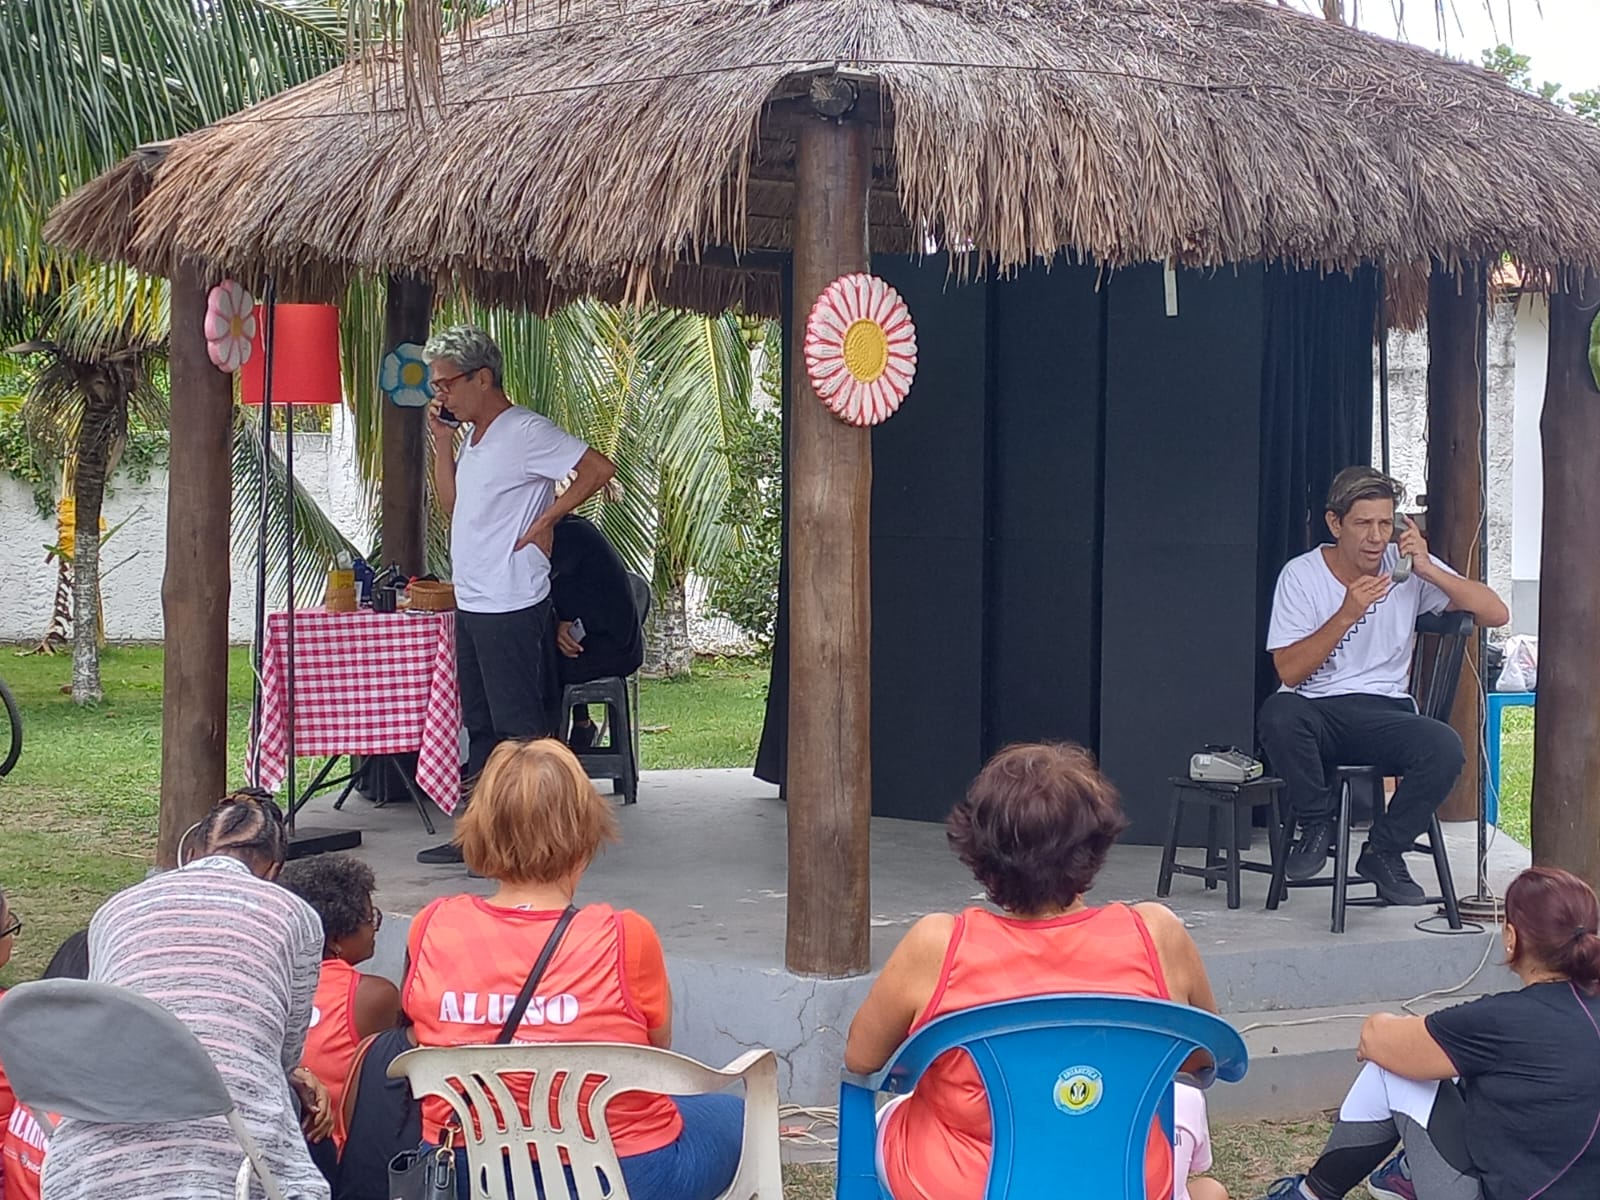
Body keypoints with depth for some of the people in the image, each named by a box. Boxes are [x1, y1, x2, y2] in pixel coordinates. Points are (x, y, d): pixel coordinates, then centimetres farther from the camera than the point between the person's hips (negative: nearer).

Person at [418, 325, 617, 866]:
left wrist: (545, 520, -15)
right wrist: (441, 439, 12)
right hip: (471, 604, 10)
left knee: (520, 726, -4)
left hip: (511, 605, -10)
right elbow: (452, 502, 20)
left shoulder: (526, 431, -13)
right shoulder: (473, 436, 15)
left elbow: (599, 468, -19)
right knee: (480, 725, 14)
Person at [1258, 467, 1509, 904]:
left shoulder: (1407, 567, 5)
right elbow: (1289, 671, -9)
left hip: (1386, 712, 2)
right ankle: (1318, 824, -9)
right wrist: (1346, 615, -19)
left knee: (1445, 747, -31)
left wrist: (1428, 569, -12)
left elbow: (1496, 613, -3)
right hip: (1317, 711, -2)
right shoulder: (1301, 574, -1)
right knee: (1278, 714, -37)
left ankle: (1383, 851, -4)